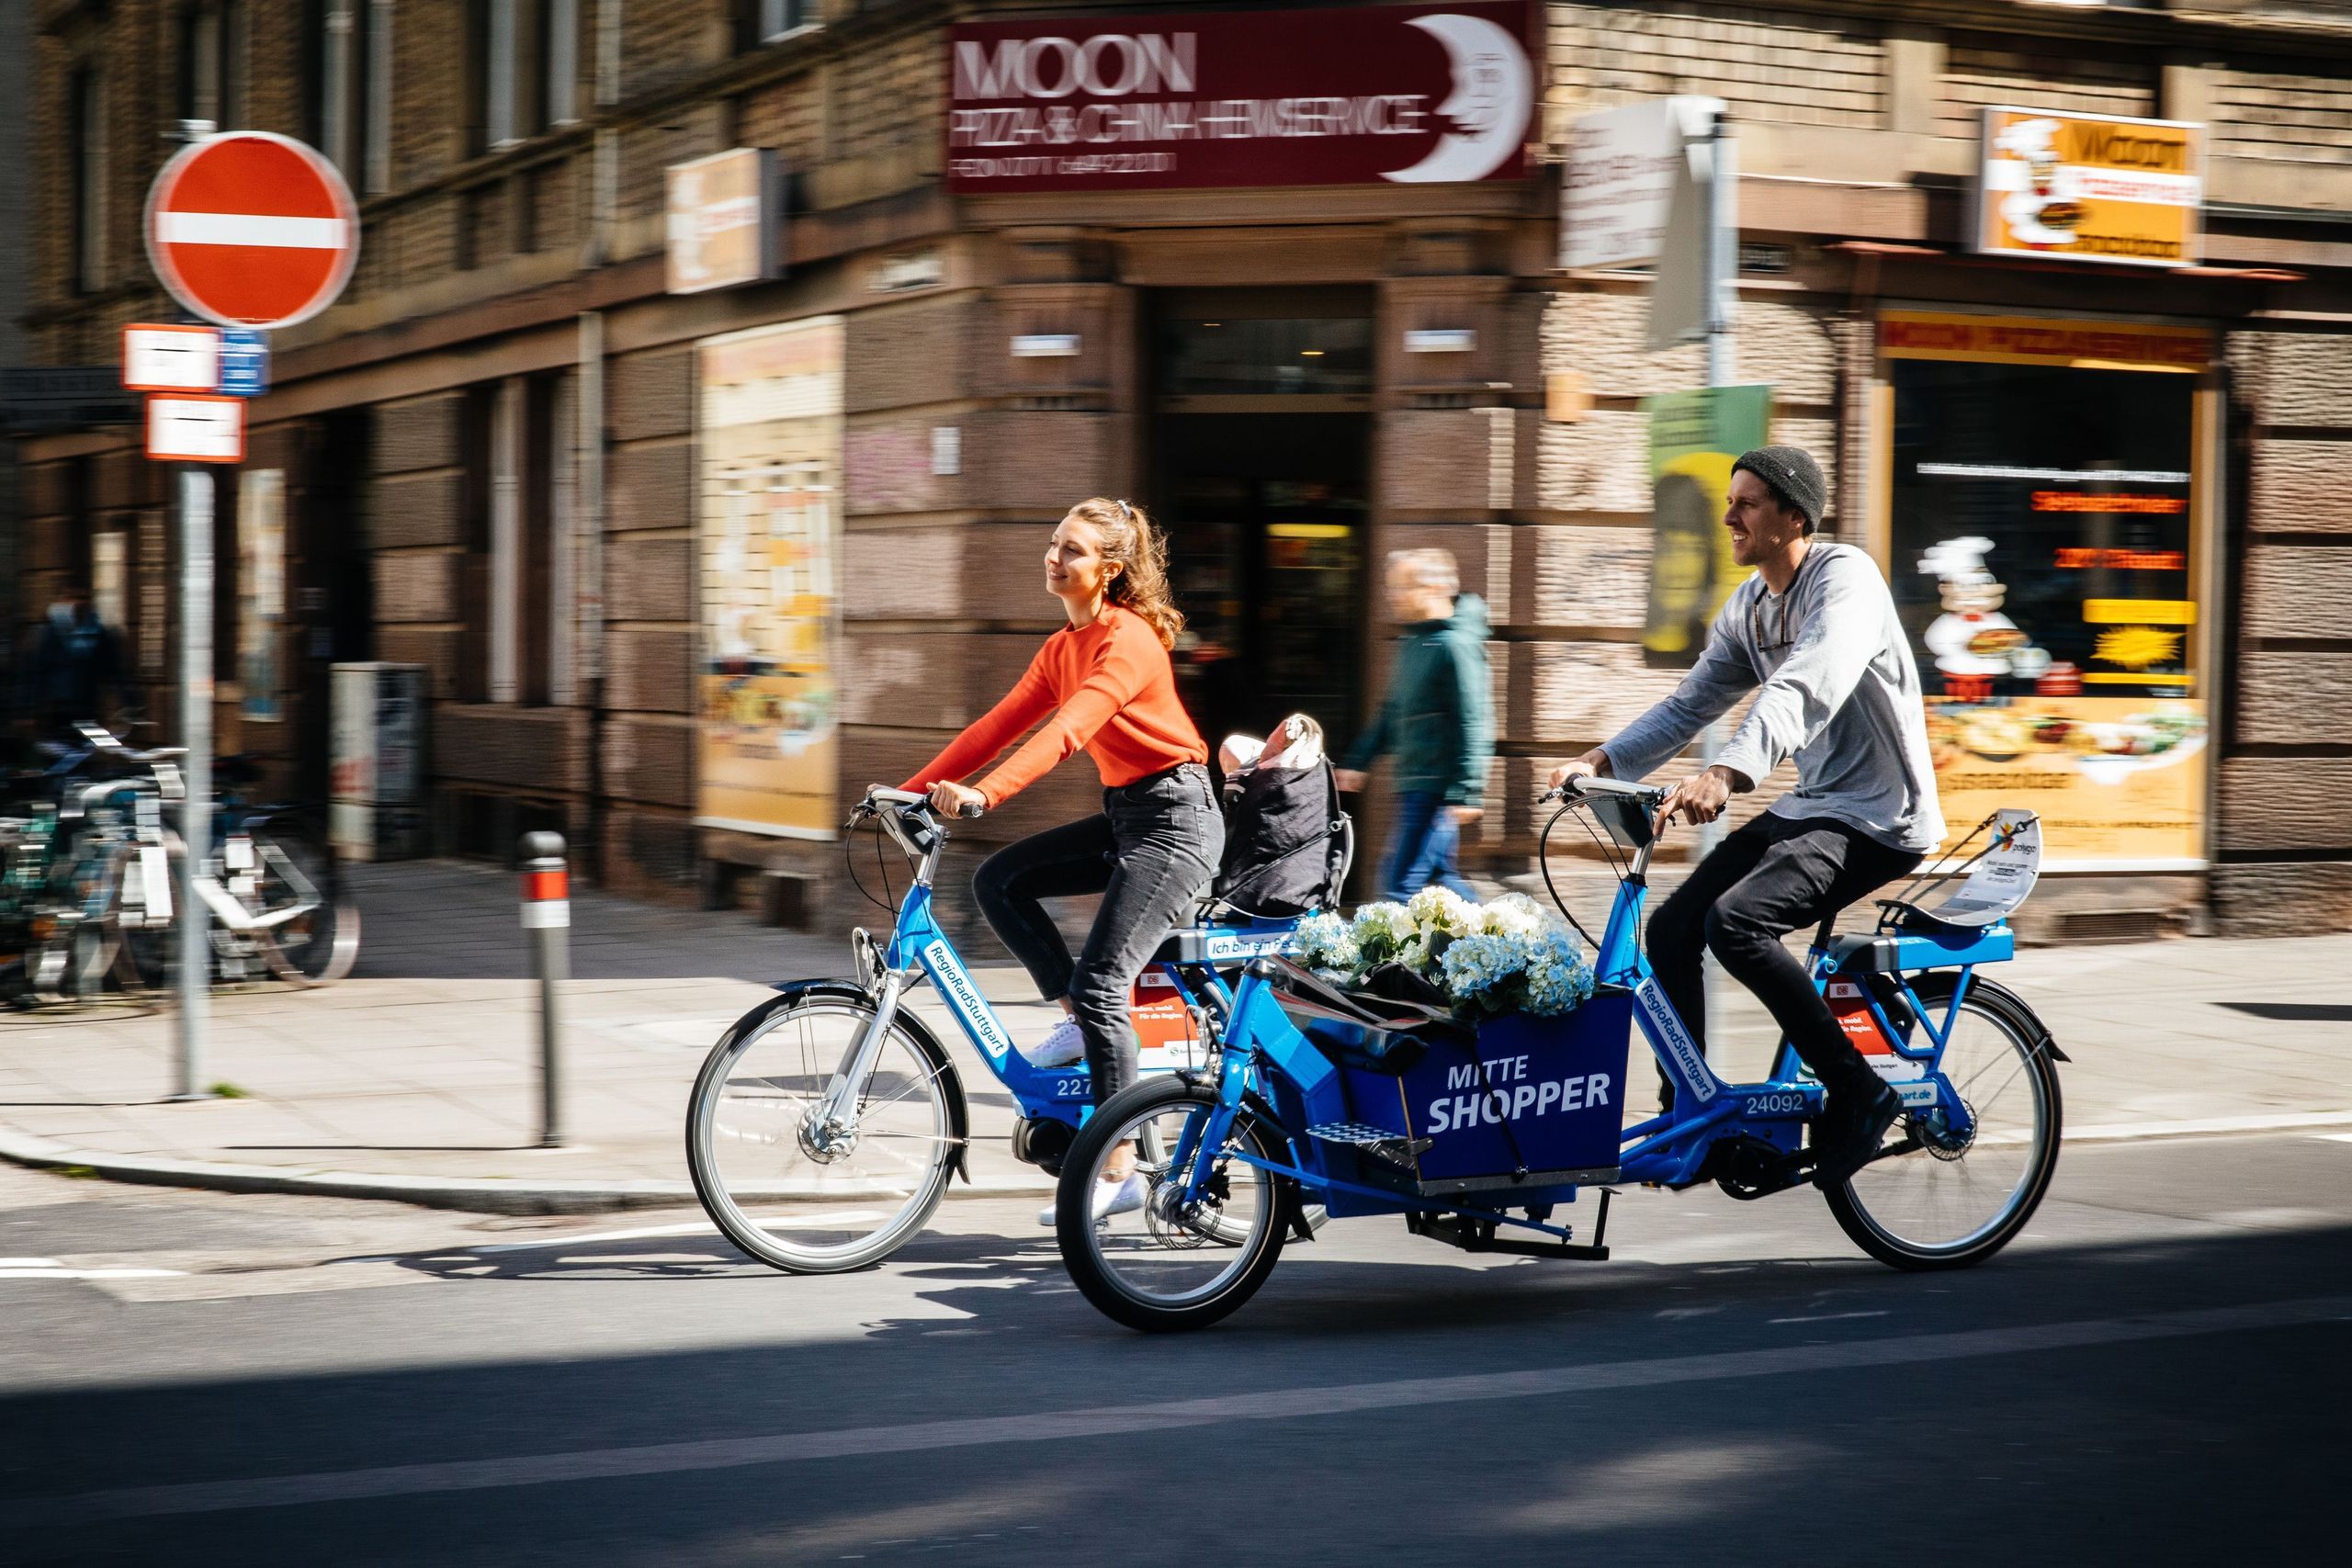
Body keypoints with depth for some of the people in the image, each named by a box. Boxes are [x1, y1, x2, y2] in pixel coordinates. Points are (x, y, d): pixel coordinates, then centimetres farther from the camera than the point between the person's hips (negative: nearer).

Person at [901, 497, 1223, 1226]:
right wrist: (914, 790, 0)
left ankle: (1118, 1171, -10)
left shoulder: (1128, 640, -16)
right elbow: (998, 724, 8)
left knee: (1099, 982, -15)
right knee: (998, 879, -3)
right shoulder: (1062, 648, 11)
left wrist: (984, 794, -39)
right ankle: (1079, 1021, 6)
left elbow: (1068, 730, -29)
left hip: (1175, 817, -9)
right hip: (1123, 815, 9)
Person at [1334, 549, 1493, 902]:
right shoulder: (1411, 643, 17)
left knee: (1401, 885, -11)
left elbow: (1472, 723, -17)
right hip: (1415, 784, 10)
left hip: (1437, 788, -10)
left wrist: (1466, 792, -21)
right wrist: (1359, 761, 24)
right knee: (1437, 876, 14)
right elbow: (1393, 713, 26)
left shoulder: (1455, 645, -13)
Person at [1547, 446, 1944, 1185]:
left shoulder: (1845, 578, -17)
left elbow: (1804, 690, -34)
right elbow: (1689, 704, 10)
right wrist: (1601, 760, -5)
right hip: (1808, 804, 9)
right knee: (1672, 928, -1)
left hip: (1877, 814, -9)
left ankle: (1859, 1092, -15)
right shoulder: (1747, 607, 10)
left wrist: (1725, 774, -48)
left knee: (1736, 921, -27)